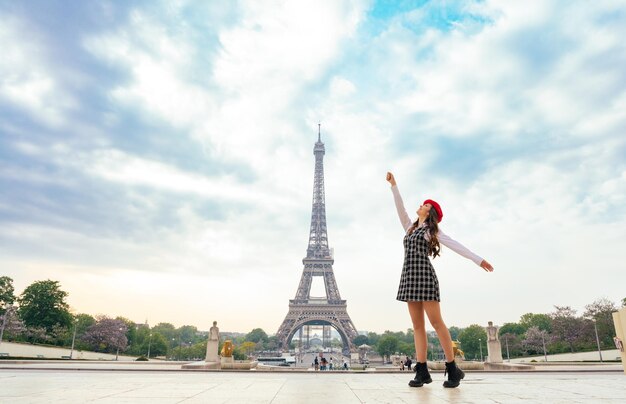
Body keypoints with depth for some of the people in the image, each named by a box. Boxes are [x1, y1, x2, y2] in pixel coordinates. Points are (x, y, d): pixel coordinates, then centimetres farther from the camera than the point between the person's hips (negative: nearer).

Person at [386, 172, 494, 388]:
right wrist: (394, 185, 19)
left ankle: (453, 369, 0)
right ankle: (422, 371, -1)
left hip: (424, 275, -6)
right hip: (409, 276, 6)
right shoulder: (410, 228, 24)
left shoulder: (434, 230, 7)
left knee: (436, 322, -8)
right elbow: (400, 209, 22)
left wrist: (478, 259, -9)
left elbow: (455, 245, 0)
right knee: (417, 324, 1)